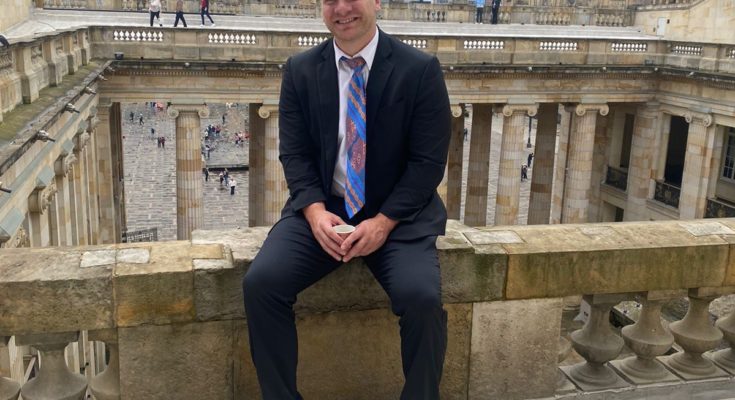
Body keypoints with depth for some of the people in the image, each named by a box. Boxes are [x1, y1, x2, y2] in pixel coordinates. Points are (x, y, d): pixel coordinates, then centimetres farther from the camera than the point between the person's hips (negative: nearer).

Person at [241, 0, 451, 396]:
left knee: (423, 297, -27)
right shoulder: (300, 69, 4)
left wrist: (383, 222, -17)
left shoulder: (420, 69, -5)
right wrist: (315, 212, -15)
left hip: (398, 214, -2)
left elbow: (429, 161, -6)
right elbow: (294, 153, 3)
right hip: (322, 210, 3)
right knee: (260, 282, -20)